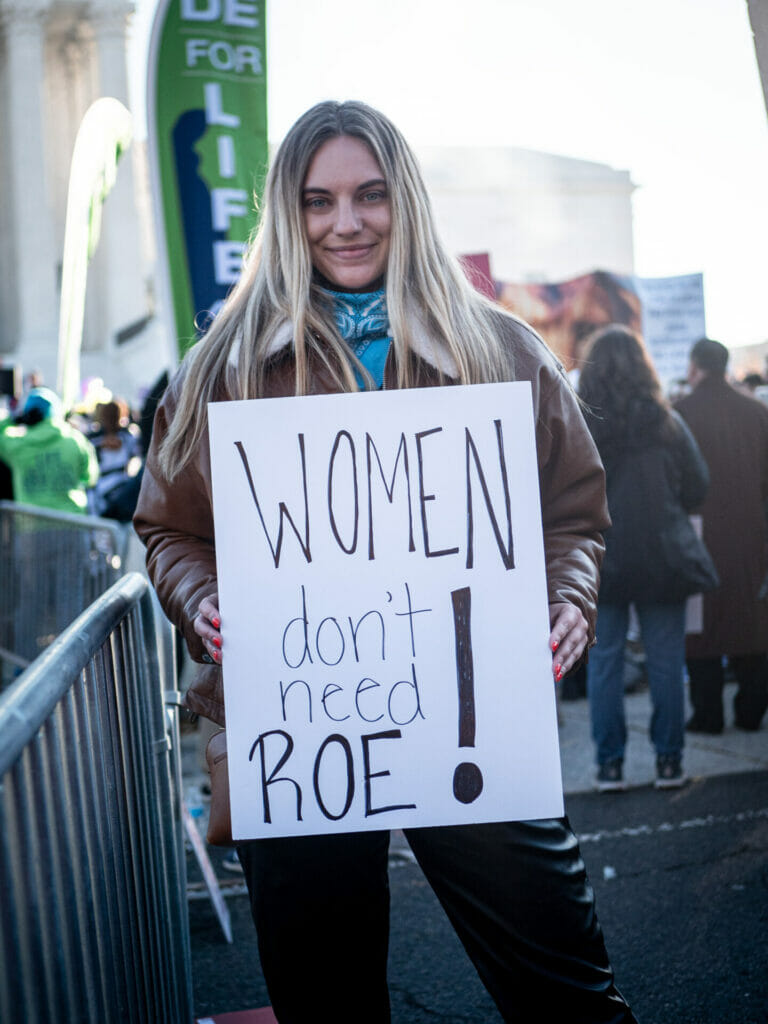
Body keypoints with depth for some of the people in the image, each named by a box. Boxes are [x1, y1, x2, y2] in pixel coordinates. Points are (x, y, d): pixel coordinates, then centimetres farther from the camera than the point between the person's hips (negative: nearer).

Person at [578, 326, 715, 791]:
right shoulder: (665, 422, -6)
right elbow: (698, 487, 1)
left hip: (598, 560, 0)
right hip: (662, 558, 0)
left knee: (604, 661, 8)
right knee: (666, 660, 9)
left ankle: (610, 764, 10)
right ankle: (669, 761, 14)